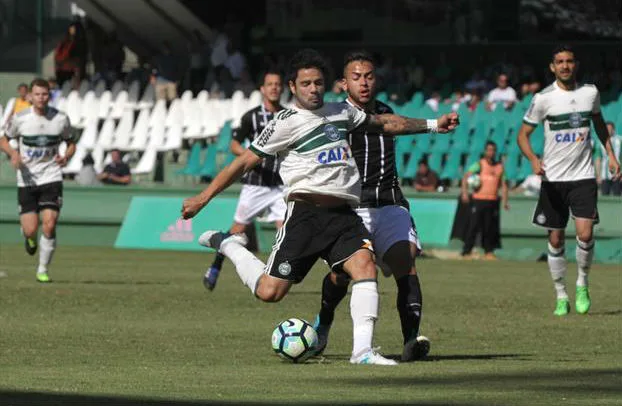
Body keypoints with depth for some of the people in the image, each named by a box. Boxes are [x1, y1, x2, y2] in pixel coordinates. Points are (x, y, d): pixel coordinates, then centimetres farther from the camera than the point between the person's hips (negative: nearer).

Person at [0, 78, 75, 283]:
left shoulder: (61, 119, -3)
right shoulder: (20, 118, -6)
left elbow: (71, 143, 13)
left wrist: (66, 157, -9)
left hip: (51, 178, 0)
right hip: (27, 179, 0)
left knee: (49, 226, -14)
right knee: (31, 229, -7)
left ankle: (43, 270, 3)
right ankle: (29, 237, 34)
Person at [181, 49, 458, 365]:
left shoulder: (341, 112, 16)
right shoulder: (287, 122, -2)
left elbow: (383, 123, 32)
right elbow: (244, 162, 0)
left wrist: (432, 125, 29)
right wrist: (203, 198, -3)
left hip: (343, 214, 5)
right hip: (306, 211, -5)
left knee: (365, 265, -22)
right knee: (270, 291, -8)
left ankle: (362, 350, -24)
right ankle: (227, 245, 20)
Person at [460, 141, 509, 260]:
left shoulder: (500, 166, 14)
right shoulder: (479, 164, 2)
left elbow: (503, 185, 16)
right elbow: (466, 177, -6)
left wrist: (504, 201, 5)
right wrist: (464, 192, -20)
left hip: (493, 200, 3)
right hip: (478, 200, -3)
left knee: (490, 228, 4)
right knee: (473, 226, -6)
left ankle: (488, 251, 13)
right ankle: (466, 252, -4)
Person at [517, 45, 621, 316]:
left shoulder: (590, 92, 2)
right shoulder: (544, 98, -6)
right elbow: (523, 134, -1)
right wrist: (533, 160, -18)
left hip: (583, 175, 1)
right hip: (553, 178, -1)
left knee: (585, 234, -13)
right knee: (556, 239, 3)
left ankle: (582, 284, 11)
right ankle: (561, 296, 16)